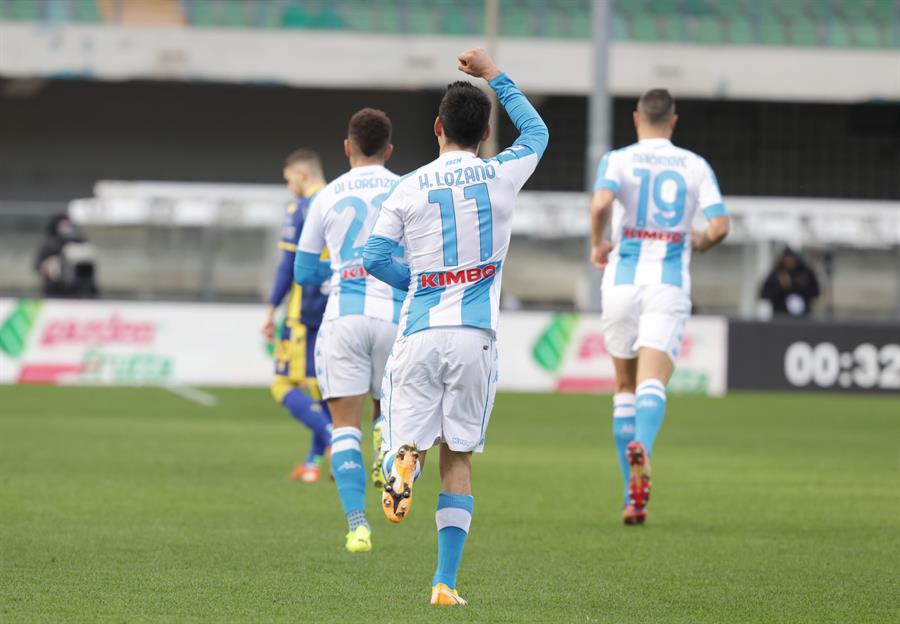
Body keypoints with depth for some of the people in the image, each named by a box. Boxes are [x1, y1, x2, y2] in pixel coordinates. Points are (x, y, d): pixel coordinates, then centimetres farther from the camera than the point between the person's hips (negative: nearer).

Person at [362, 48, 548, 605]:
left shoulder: (410, 187, 2)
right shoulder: (502, 176, 3)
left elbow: (375, 258, 0)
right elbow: (536, 131, 23)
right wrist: (496, 75, 31)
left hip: (419, 333, 0)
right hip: (475, 339, 0)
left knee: (410, 442, 8)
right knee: (458, 459, 6)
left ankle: (402, 464, -31)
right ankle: (446, 582, 1)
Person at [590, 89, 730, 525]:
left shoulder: (618, 160, 1)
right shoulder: (696, 166, 6)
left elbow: (601, 203, -20)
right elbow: (719, 227, -3)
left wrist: (597, 244, -1)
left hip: (623, 281, 0)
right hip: (671, 284, 0)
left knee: (625, 387, 15)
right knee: (652, 384, -13)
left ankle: (633, 496, 15)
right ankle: (642, 448, -47)